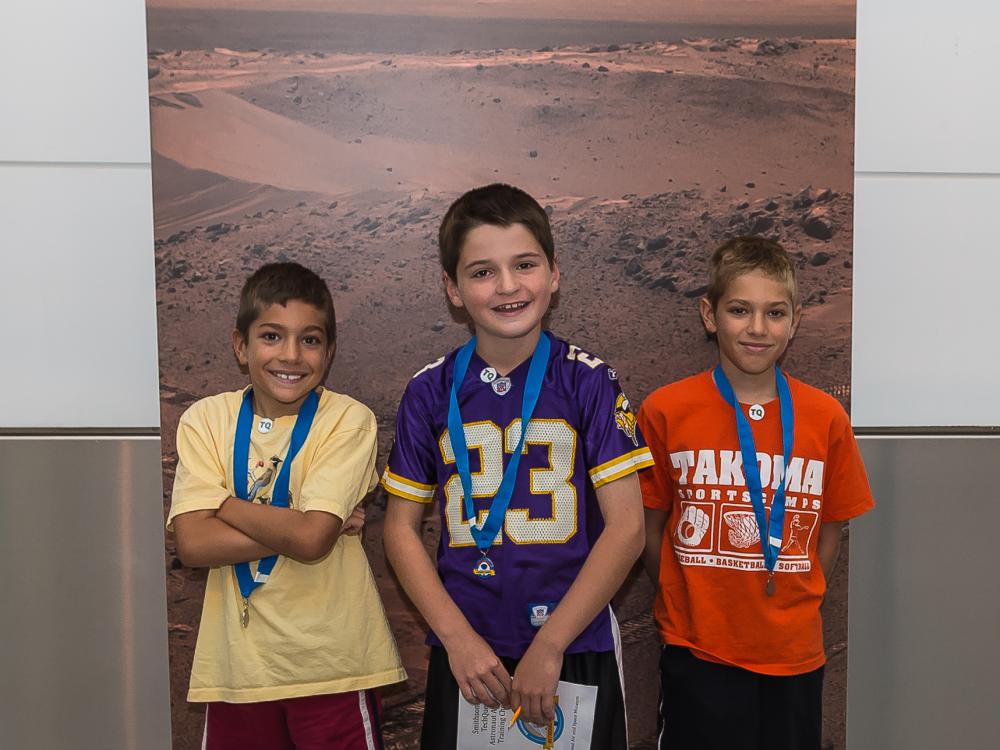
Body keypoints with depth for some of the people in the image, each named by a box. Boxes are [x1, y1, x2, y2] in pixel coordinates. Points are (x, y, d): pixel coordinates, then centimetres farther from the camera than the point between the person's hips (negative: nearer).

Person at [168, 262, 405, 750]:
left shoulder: (348, 421, -12)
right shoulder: (206, 420, -3)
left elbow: (312, 538, -22)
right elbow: (192, 544, -12)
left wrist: (224, 503, -11)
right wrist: (292, 528, -18)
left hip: (331, 664, -2)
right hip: (237, 661, 3)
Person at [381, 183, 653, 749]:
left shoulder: (589, 381, -7)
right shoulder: (431, 391, -2)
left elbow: (627, 526, -9)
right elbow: (402, 527, 1)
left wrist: (549, 645, -12)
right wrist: (457, 637, -8)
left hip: (576, 649, -1)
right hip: (466, 652, 2)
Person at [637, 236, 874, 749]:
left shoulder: (826, 418, -3)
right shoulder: (666, 411, -9)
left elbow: (829, 530, 6)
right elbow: (650, 528, -1)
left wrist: (794, 607, 3)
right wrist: (686, 609, -1)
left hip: (794, 654, 2)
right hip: (698, 655, -2)